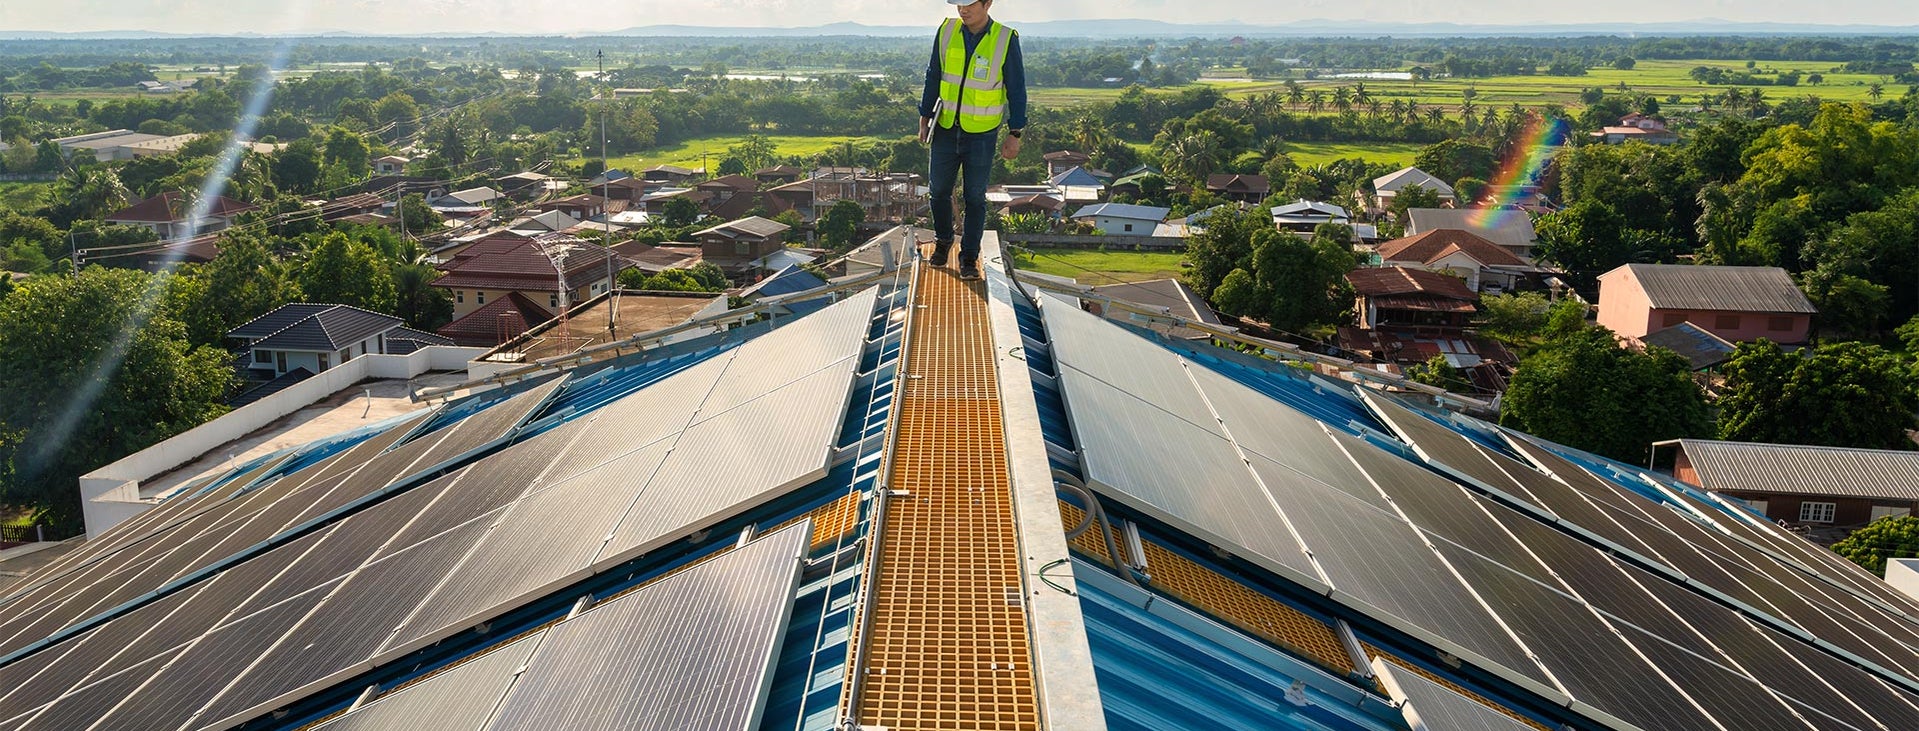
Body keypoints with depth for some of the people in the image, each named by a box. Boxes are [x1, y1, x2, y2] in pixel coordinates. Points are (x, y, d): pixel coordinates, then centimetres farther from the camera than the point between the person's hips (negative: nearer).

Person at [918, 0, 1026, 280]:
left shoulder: (1006, 39, -13)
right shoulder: (947, 31, -4)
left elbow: (1016, 89, -6)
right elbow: (933, 77, 6)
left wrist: (1014, 134, -7)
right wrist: (924, 118, 7)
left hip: (982, 134, -3)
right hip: (946, 129, 3)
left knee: (974, 197, 5)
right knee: (939, 190, 11)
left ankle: (969, 257, 18)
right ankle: (943, 241, 35)